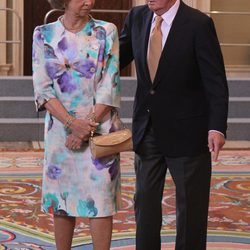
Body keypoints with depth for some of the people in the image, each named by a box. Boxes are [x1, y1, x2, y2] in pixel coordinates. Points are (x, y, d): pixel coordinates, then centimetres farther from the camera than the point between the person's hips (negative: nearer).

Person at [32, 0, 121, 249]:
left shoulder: (106, 32, 0)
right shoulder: (44, 35, 2)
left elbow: (110, 87, -5)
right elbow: (43, 88, -4)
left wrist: (88, 125, -13)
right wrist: (73, 123, -15)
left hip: (99, 128, -1)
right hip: (61, 129, 1)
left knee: (100, 200, -3)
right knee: (62, 200, 8)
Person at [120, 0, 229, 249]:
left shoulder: (198, 24, -14)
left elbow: (216, 81, -15)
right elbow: (117, 58, 12)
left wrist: (217, 127, -24)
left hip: (186, 131, -5)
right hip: (147, 129, 5)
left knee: (190, 204, 7)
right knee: (145, 200, 12)